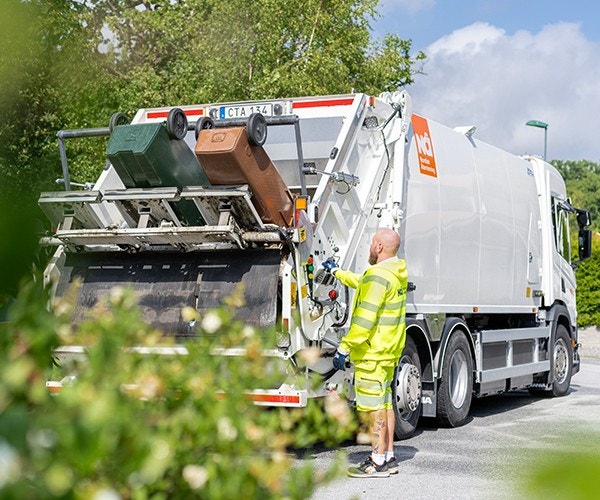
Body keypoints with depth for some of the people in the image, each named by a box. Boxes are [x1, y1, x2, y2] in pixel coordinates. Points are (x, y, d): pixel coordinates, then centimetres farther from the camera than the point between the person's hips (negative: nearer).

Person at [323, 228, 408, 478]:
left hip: (372, 352, -10)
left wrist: (344, 347, -21)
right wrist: (336, 271, 42)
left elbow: (364, 318, -24)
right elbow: (361, 282, 31)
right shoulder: (397, 272, 12)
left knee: (372, 405, -5)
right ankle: (388, 457, 20)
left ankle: (378, 462, -2)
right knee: (385, 402, 14)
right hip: (390, 349, 10)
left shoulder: (379, 275, -19)